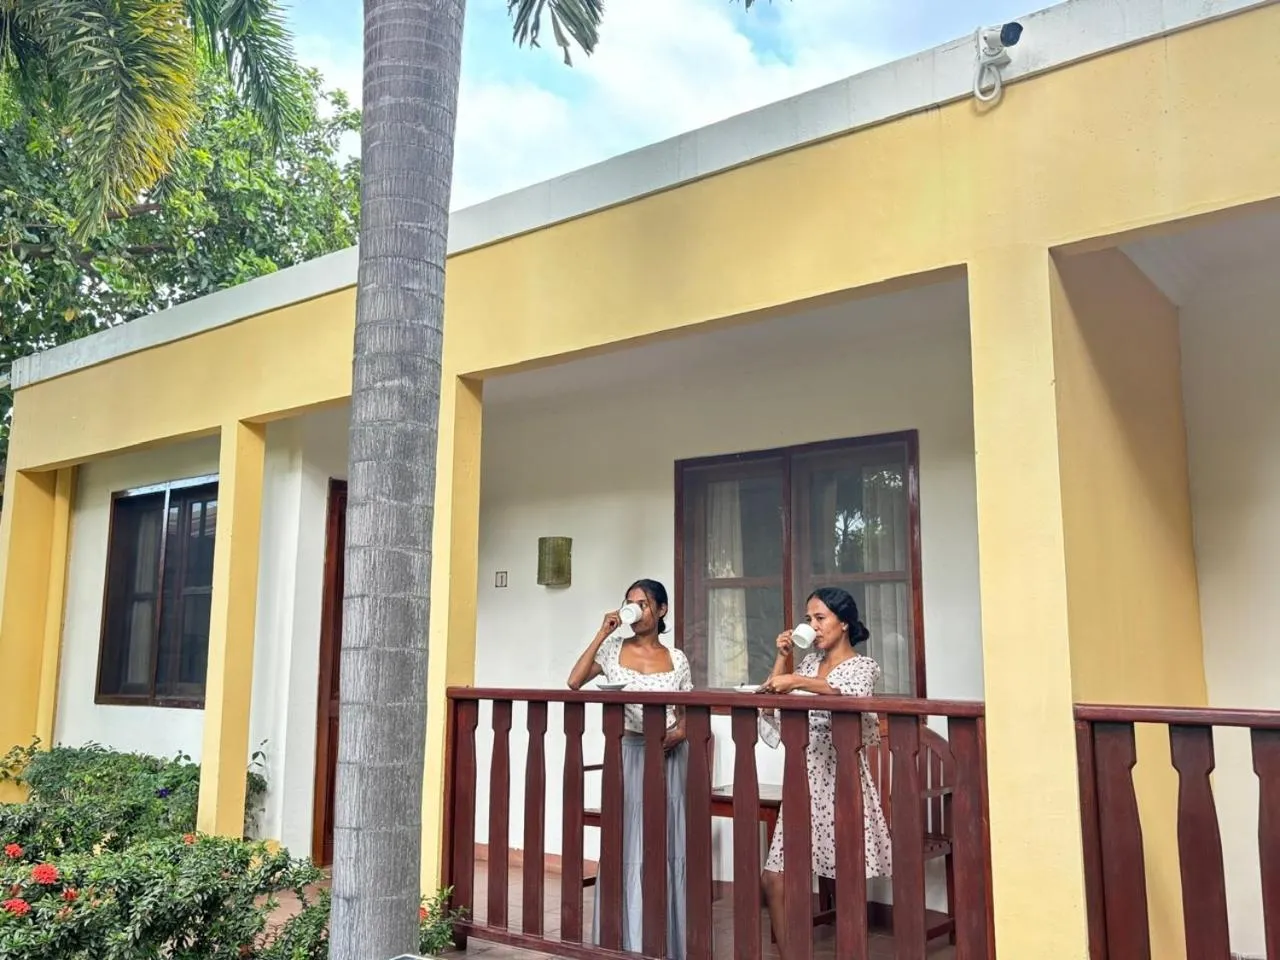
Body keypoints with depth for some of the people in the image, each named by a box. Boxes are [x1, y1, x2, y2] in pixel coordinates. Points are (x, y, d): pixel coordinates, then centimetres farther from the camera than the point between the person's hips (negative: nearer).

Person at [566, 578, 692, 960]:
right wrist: (602, 634, -9)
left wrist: (678, 733, -12)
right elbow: (574, 682, -10)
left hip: (668, 756, 1)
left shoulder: (676, 659, 5)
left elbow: (686, 713, 11)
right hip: (627, 753, -1)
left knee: (665, 847, 5)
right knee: (626, 846, -1)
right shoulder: (613, 649, 2)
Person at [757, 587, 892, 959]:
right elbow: (771, 704, 13)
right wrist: (782, 657, 7)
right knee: (774, 879, 3)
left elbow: (852, 694, -25)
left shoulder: (862, 666, -2)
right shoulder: (809, 663, 15)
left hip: (841, 779, -6)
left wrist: (798, 681, -32)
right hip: (805, 779, 6)